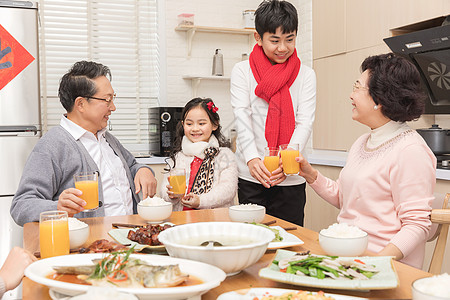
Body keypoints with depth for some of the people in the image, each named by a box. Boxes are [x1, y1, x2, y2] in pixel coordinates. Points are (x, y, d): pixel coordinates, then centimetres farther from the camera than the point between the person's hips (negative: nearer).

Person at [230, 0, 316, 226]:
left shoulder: (305, 75, 6)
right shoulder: (242, 71, 5)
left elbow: (305, 123, -5)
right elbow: (242, 117, -7)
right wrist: (252, 158, -24)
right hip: (251, 177, 0)